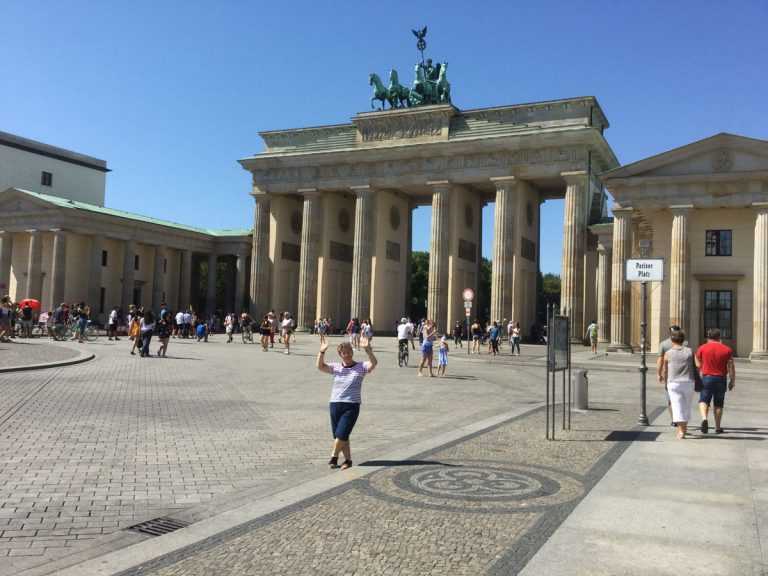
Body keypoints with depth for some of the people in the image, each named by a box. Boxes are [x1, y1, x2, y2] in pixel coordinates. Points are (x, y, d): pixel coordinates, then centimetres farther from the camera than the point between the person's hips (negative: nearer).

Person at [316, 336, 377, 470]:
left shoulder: (361, 367, 0)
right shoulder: (336, 367, 7)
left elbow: (373, 363, -18)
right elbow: (320, 366, -4)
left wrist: (367, 349, -32)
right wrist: (322, 352, -19)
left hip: (352, 406, -3)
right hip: (335, 404, 3)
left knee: (341, 435, -8)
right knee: (340, 436, 9)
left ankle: (333, 457, 16)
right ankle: (348, 459, 25)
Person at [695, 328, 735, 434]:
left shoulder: (702, 348, -2)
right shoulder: (727, 350, -1)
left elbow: (698, 365, 3)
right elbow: (731, 367, -1)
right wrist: (732, 381, 6)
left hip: (706, 377, -1)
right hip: (721, 379, 1)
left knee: (704, 400, 6)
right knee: (718, 404, 11)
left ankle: (704, 418, -20)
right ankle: (718, 427, 17)